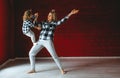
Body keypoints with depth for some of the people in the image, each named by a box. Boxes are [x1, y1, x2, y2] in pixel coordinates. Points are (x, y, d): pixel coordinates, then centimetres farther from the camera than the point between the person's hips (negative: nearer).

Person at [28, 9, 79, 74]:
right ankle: (33, 69, 14)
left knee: (54, 56, -8)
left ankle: (61, 69, 8)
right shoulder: (43, 23, 16)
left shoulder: (54, 23, 3)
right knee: (31, 53, 2)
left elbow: (62, 21, -12)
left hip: (48, 41, -5)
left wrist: (70, 14, -21)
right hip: (40, 41, 5)